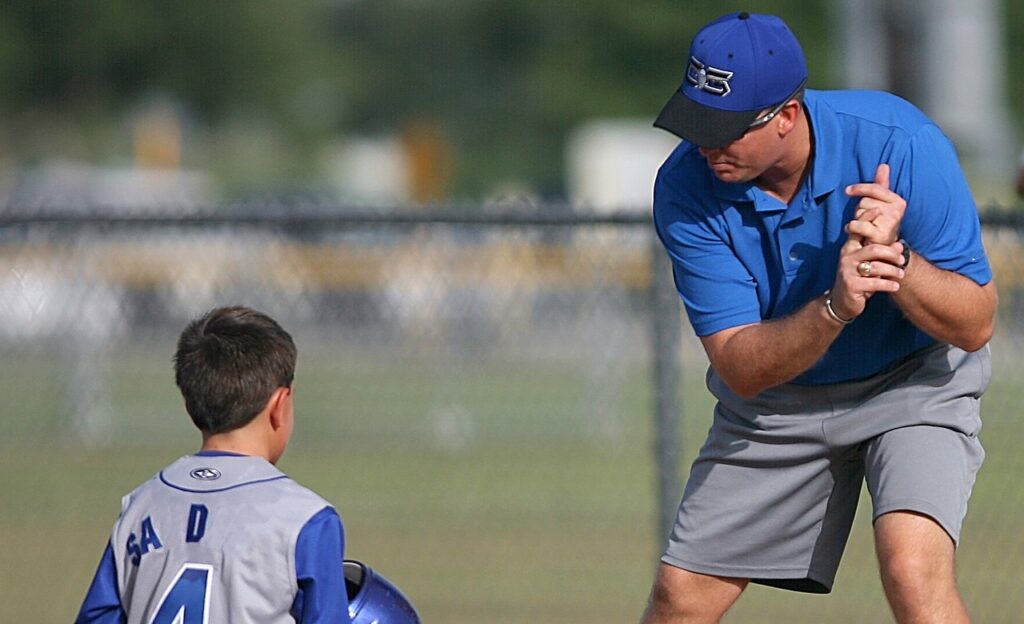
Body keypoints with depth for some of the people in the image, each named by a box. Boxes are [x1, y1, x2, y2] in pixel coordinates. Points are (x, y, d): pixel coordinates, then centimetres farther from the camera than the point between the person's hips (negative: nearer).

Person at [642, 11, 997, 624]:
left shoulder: (901, 144, -29)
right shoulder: (685, 188, -23)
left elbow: (975, 325, -24)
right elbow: (741, 367, -25)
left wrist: (895, 257, -43)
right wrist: (835, 308, -44)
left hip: (914, 379, -3)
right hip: (775, 404, 3)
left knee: (914, 569, -27)